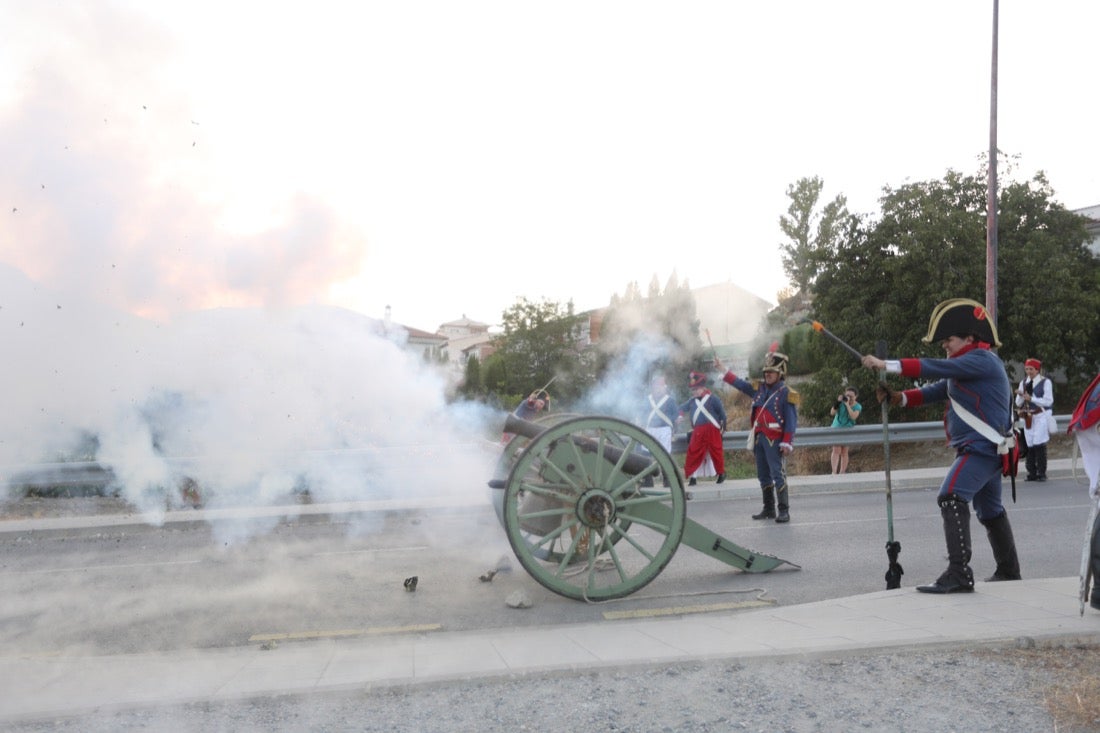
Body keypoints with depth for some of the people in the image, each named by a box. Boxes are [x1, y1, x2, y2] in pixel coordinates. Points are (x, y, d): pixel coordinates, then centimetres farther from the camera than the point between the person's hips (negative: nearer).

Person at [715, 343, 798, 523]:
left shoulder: (786, 394, -7)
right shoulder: (759, 389, 12)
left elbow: (791, 421, -11)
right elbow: (739, 383, 16)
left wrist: (787, 443, -16)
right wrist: (722, 369, 10)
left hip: (775, 440, -7)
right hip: (759, 439, 7)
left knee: (778, 475, -9)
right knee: (763, 476, 12)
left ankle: (784, 511, -7)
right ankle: (769, 509, 22)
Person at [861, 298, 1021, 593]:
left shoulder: (982, 359, -13)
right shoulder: (965, 368, 17)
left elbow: (936, 368, -25)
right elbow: (935, 390, 9)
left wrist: (887, 365, -27)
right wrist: (898, 397, -7)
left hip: (982, 448, -11)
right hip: (984, 449, 11)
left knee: (951, 497, -21)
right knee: (990, 510, 21)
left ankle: (959, 574, -24)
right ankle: (1008, 570, 35)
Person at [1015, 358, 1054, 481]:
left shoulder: (1045, 382, 0)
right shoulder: (1023, 382, 12)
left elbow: (1048, 401, -8)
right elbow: (1018, 403, 12)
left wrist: (1031, 398, -15)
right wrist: (1021, 396, -9)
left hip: (1041, 417, -4)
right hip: (1027, 418, 4)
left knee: (1039, 445, -9)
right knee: (1029, 445, 2)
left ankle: (1041, 473, -1)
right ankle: (1032, 473, 9)